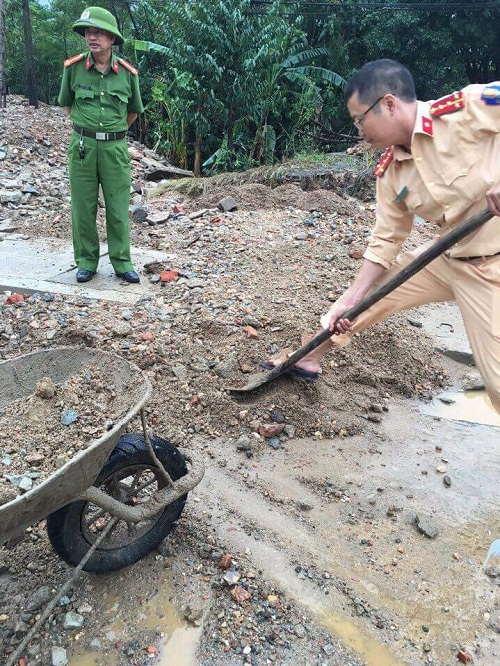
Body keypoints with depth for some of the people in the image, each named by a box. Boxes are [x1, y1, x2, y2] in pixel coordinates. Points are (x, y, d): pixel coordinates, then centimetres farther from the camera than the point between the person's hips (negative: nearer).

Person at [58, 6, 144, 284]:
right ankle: (86, 262, 15)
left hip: (115, 147, 0)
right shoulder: (73, 68, -2)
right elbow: (66, 104, 15)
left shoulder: (128, 73, -1)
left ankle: (122, 263, 12)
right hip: (82, 146, 0)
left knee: (118, 208, 3)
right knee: (83, 207, 4)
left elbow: (134, 110, 15)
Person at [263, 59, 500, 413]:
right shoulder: (389, 174, -2)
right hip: (448, 257, 6)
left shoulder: (471, 106, -22)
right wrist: (348, 301, 1)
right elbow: (385, 242, 3)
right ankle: (309, 357, 33)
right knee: (372, 292, 12)